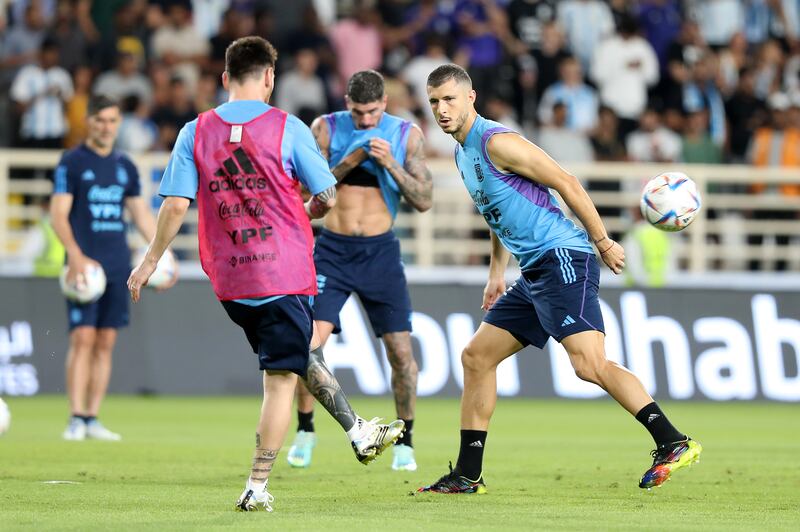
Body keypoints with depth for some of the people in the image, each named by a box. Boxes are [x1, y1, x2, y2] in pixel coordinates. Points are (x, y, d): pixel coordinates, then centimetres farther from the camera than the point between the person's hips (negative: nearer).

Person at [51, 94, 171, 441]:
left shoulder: (125, 166, 14)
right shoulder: (72, 162, -2)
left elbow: (142, 214, 21)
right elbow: (58, 215, -7)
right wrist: (76, 256, -20)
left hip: (117, 266, 5)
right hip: (84, 264, -5)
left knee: (106, 342, 3)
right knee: (83, 338, -11)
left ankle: (93, 419, 6)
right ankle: (76, 419, -10)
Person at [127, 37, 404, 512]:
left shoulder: (196, 132, 1)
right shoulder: (287, 128, -7)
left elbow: (176, 205, -2)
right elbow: (328, 197, -4)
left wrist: (151, 261, 9)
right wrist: (306, 212, 19)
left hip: (229, 280, 5)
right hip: (283, 274, -5)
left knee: (306, 351, 24)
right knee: (282, 379, 0)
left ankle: (359, 433, 35)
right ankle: (257, 488, -3)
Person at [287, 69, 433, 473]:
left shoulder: (407, 135, 0)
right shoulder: (326, 128, -1)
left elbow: (424, 201, -3)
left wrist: (391, 164, -17)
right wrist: (348, 162, -18)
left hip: (380, 251, 1)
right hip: (333, 249, 0)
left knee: (401, 350, -3)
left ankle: (404, 442, 13)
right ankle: (305, 431, 9)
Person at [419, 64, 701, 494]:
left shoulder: (496, 142, -12)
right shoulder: (463, 153, 17)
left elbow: (566, 183, -13)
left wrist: (603, 242, -11)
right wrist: (496, 271, 27)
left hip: (562, 259, -10)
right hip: (534, 273, 10)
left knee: (589, 364, -22)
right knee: (476, 357, 11)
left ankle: (673, 444, -24)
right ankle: (468, 475, 16)